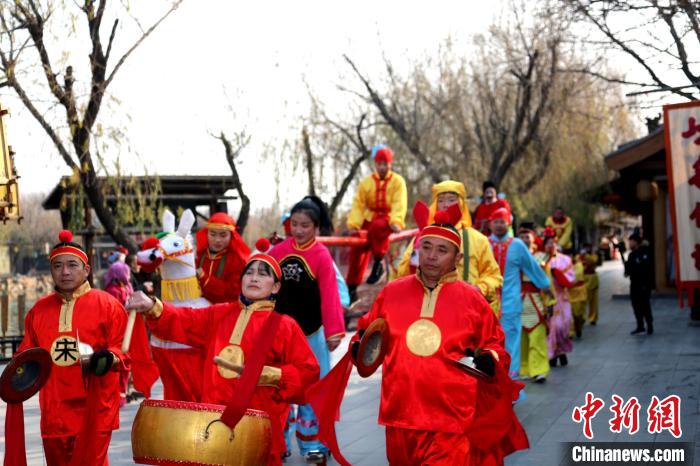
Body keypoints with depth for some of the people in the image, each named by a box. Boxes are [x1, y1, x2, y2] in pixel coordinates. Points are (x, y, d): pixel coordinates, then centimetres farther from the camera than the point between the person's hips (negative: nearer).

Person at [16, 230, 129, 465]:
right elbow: (27, 353, 20)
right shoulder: (39, 310, 11)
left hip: (94, 408, -4)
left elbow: (124, 348, -3)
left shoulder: (107, 305, -2)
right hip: (54, 409, 5)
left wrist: (109, 358, -23)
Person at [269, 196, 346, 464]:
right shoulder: (278, 251, -1)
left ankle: (312, 443, 14)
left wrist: (334, 331, -16)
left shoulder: (322, 255, -11)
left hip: (312, 334, -3)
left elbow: (330, 296, -14)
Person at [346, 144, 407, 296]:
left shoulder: (397, 181, -3)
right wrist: (353, 224, -16)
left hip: (387, 219, -4)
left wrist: (396, 222, -31)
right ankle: (352, 287, 7)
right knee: (357, 251, -6)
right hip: (369, 219, 4)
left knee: (377, 226, -38)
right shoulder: (366, 182, 4)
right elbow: (358, 205, -3)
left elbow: (399, 204, -15)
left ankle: (378, 263, -22)